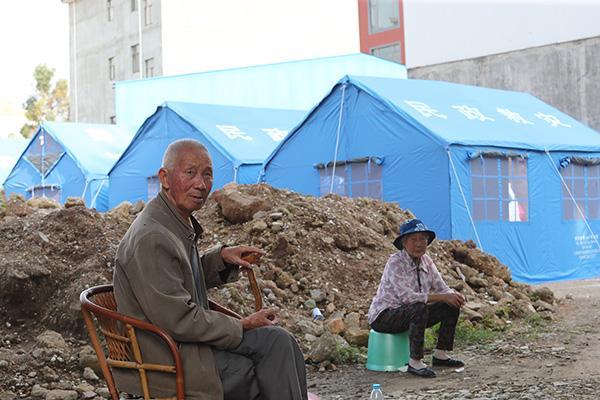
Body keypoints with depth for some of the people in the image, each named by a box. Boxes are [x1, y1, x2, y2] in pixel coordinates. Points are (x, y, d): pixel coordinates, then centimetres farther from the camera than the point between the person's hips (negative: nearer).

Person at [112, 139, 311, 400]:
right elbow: (179, 321, -22)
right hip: (166, 362, -9)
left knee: (278, 341, -4)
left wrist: (221, 256, 7)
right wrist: (242, 326, -13)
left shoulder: (179, 223, 8)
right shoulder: (151, 239, -22)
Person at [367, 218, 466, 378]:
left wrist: (454, 296, -24)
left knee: (452, 306, -3)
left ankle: (440, 355, 5)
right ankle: (415, 362, -28)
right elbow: (406, 296, -31)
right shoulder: (395, 262, -21)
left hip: (412, 314, 8)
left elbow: (441, 288, 1)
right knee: (419, 308, -36)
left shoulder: (426, 261, 2)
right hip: (384, 316, -8)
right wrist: (443, 297, -33)